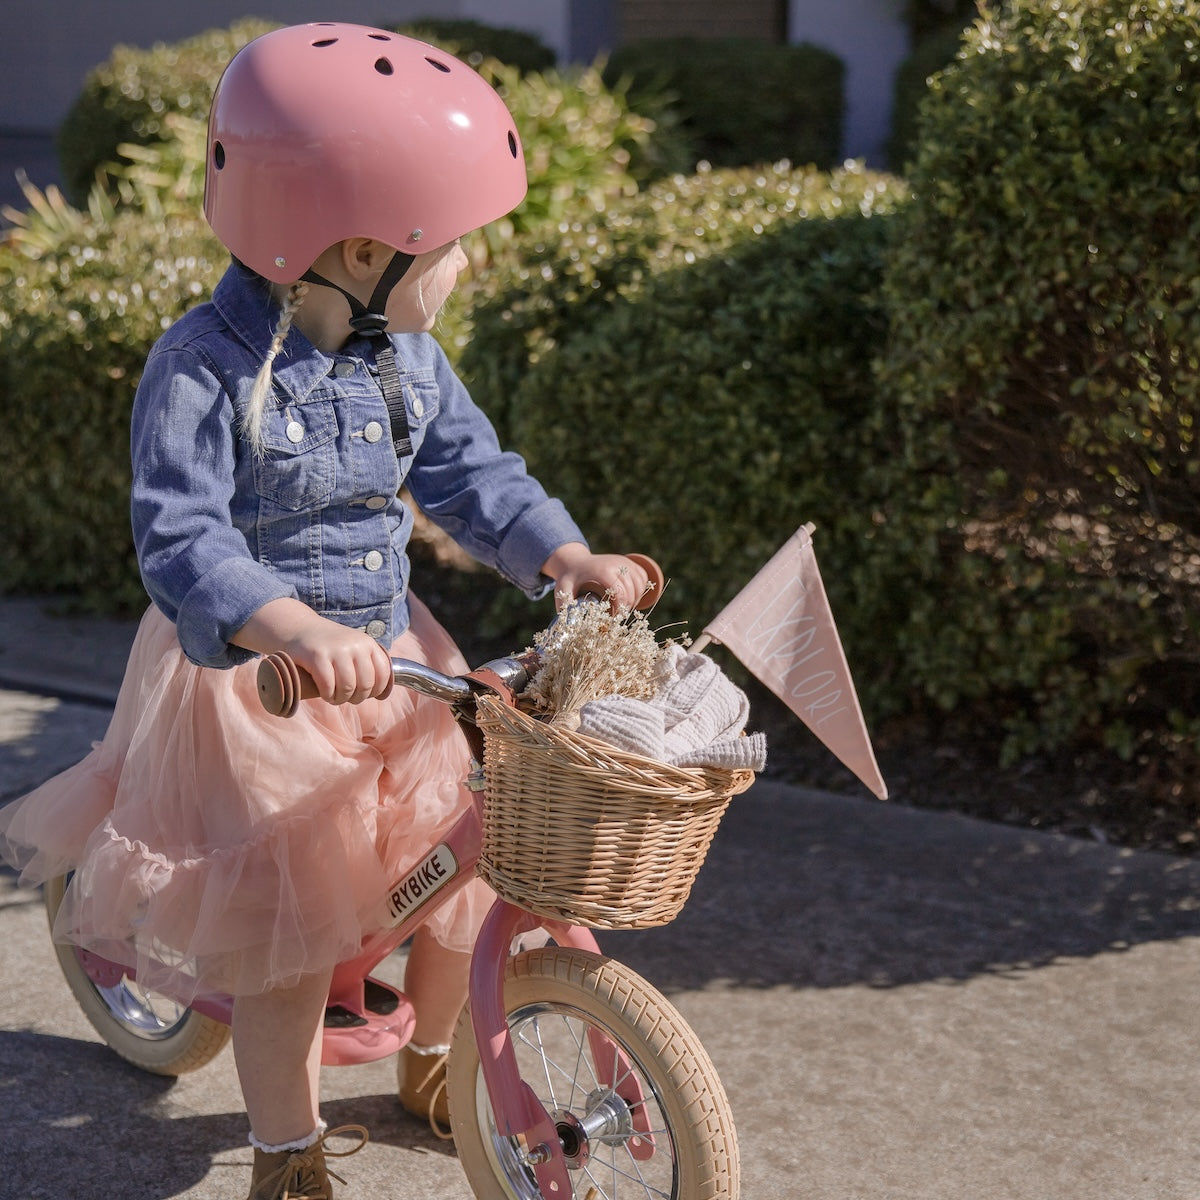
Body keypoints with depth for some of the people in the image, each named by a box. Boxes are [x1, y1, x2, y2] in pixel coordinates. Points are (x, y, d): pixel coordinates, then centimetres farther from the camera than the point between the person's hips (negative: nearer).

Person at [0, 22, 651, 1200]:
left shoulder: (406, 354, 0)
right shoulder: (205, 367, -22)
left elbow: (468, 471, 7)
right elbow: (179, 537, -30)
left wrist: (569, 557, -8)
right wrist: (297, 630, -46)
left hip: (386, 655, 7)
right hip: (252, 677, -6)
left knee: (465, 865, 10)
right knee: (291, 924, -1)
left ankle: (436, 1062, 39)